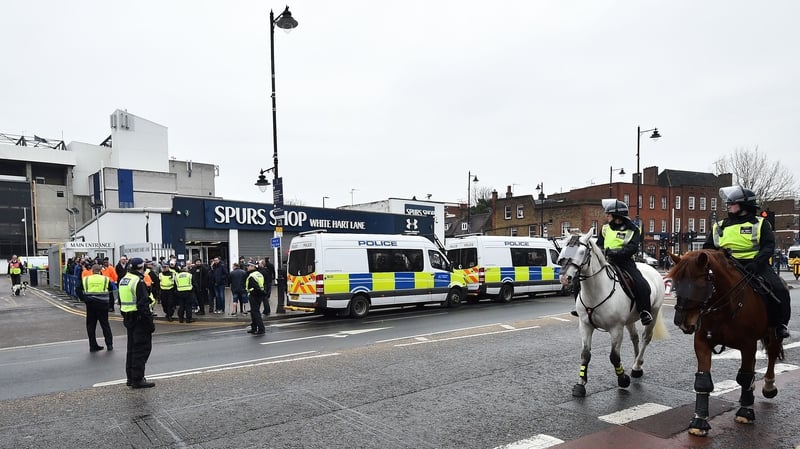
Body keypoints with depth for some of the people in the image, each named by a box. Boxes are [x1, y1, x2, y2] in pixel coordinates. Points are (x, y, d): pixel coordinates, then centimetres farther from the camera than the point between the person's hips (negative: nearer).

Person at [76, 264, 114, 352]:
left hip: (90, 304, 1)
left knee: (91, 325, 11)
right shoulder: (105, 279, -1)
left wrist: (83, 298, -4)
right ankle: (109, 344, 12)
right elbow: (111, 289, 3)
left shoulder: (85, 279, 2)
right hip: (102, 304, -1)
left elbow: (77, 289, -3)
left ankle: (93, 346, 13)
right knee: (105, 324, 10)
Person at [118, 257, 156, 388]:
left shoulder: (123, 280, 13)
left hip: (128, 318, 10)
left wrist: (125, 316, 23)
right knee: (142, 348, -3)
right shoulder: (138, 281, -18)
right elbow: (143, 304, -22)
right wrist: (150, 322, -19)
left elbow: (121, 301, 19)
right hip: (140, 319, -10)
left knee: (132, 348, 17)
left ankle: (131, 377, 25)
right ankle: (138, 379, -1)